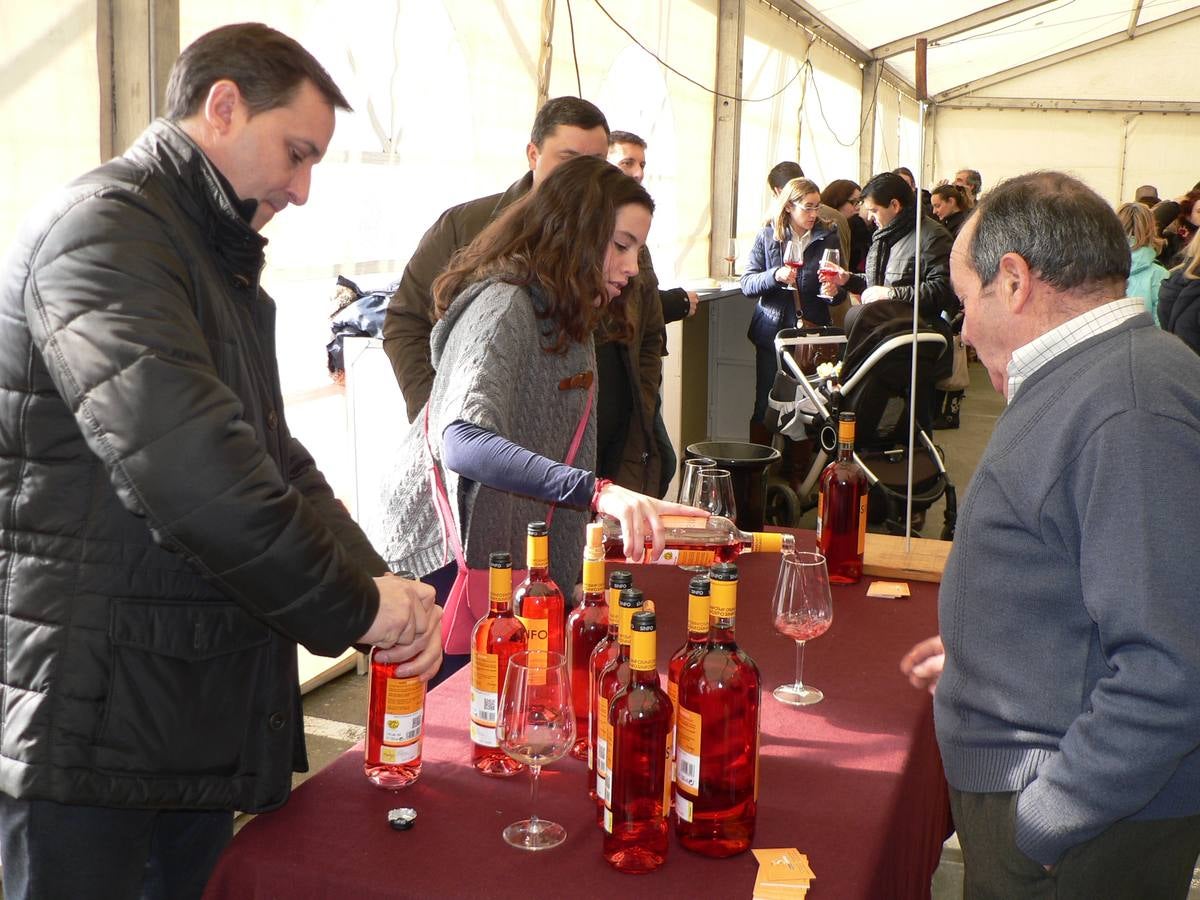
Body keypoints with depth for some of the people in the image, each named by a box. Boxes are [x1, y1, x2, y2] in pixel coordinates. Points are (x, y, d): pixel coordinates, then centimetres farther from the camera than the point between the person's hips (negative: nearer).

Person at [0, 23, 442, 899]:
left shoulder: (223, 269, 17)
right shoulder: (105, 226, -15)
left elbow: (276, 461, 15)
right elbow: (179, 455, -30)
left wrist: (377, 585, -1)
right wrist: (350, 604, -21)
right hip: (94, 731, -9)